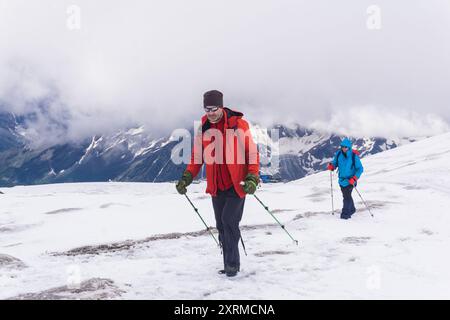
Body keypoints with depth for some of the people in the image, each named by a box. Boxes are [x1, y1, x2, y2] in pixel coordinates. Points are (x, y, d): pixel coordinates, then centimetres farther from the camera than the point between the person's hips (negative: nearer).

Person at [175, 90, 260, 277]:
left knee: (229, 221, -14)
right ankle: (230, 264, 20)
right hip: (216, 187, 5)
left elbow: (252, 153, -8)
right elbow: (196, 158, 12)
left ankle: (232, 263, 1)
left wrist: (252, 179, -19)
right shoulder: (203, 128, 3)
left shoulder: (239, 125, -10)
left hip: (237, 185, -5)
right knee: (221, 225, 8)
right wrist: (186, 179, 2)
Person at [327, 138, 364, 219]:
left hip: (350, 180, -6)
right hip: (342, 179, 6)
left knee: (347, 196, -11)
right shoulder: (338, 154, -3)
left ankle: (345, 213, -4)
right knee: (346, 196, 18)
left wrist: (354, 179, -23)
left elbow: (360, 169, -12)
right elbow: (335, 163, 11)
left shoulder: (354, 156, -16)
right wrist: (331, 166, -13)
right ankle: (352, 209, 38)